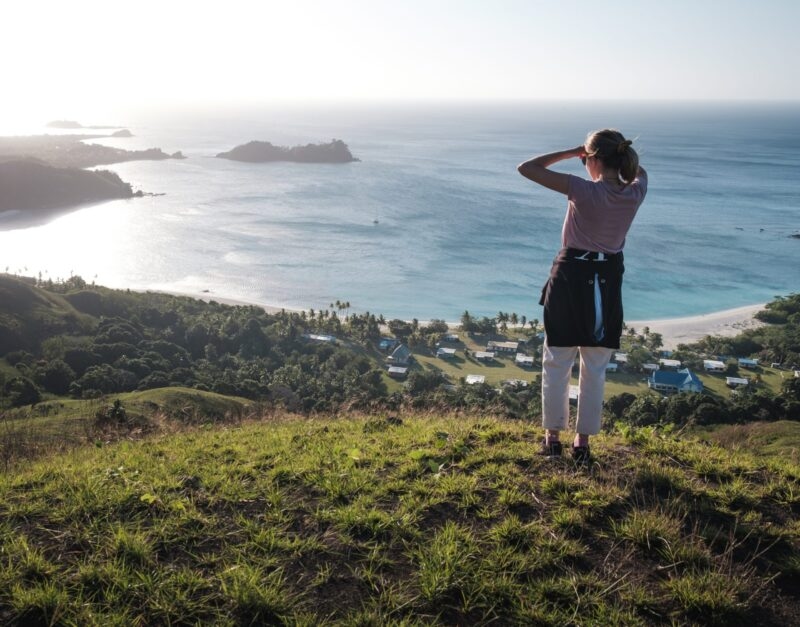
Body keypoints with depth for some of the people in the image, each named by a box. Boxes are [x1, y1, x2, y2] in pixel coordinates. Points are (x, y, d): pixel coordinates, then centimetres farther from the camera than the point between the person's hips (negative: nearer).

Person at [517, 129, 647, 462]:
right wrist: (622, 152, 9)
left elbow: (527, 168, -16)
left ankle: (553, 437, 19)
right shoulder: (635, 194, -5)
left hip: (571, 278, -4)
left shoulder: (584, 190, -19)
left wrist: (571, 151, -8)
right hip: (608, 282, 4)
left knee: (556, 364, 11)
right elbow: (639, 171, 23)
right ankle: (582, 441, 21)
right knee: (595, 369, 13)